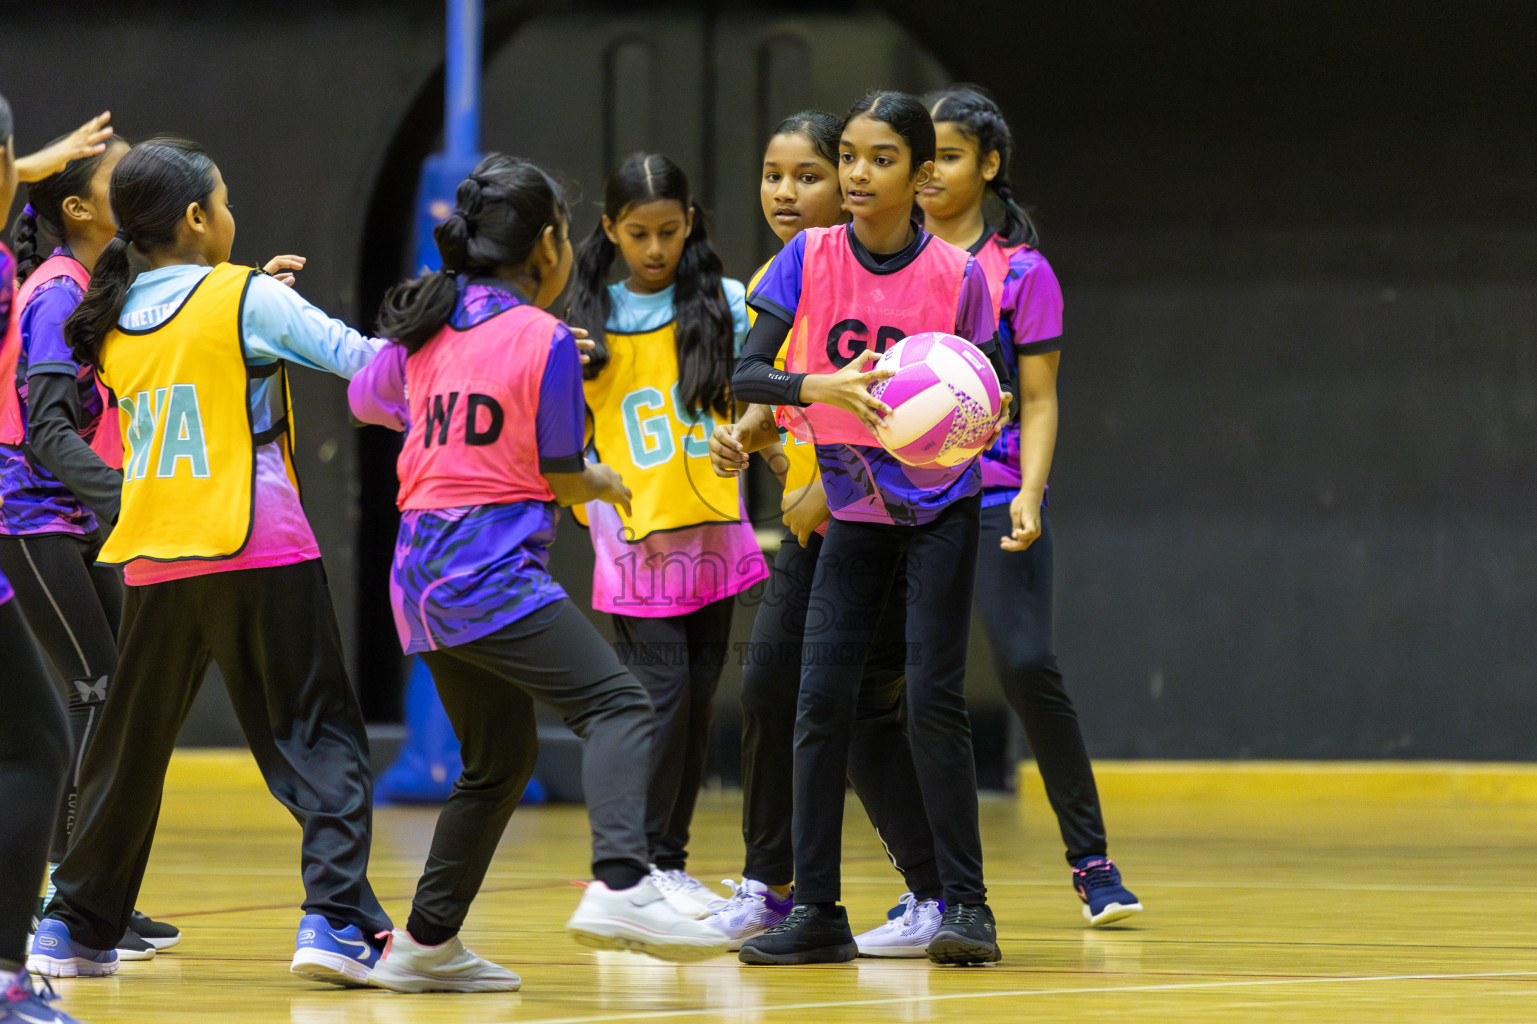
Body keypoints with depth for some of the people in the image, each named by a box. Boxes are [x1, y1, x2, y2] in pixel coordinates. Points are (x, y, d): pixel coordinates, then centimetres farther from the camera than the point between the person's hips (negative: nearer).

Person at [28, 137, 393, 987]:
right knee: (317, 735, 0)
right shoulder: (248, 300, -7)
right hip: (257, 557, -5)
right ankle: (334, 913, -13)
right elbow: (360, 359, -9)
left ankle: (76, 927, 21)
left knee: (130, 742, 15)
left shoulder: (116, 324, 9)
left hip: (154, 564, 5)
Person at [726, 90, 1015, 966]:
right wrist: (820, 385, -34)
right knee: (823, 699, -4)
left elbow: (993, 390, -5)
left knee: (934, 700, -10)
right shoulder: (811, 258, -8)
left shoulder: (957, 274, -13)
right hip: (853, 507, 3)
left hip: (940, 506, -3)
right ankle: (817, 910, 3)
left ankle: (967, 904, -2)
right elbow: (747, 374, -15)